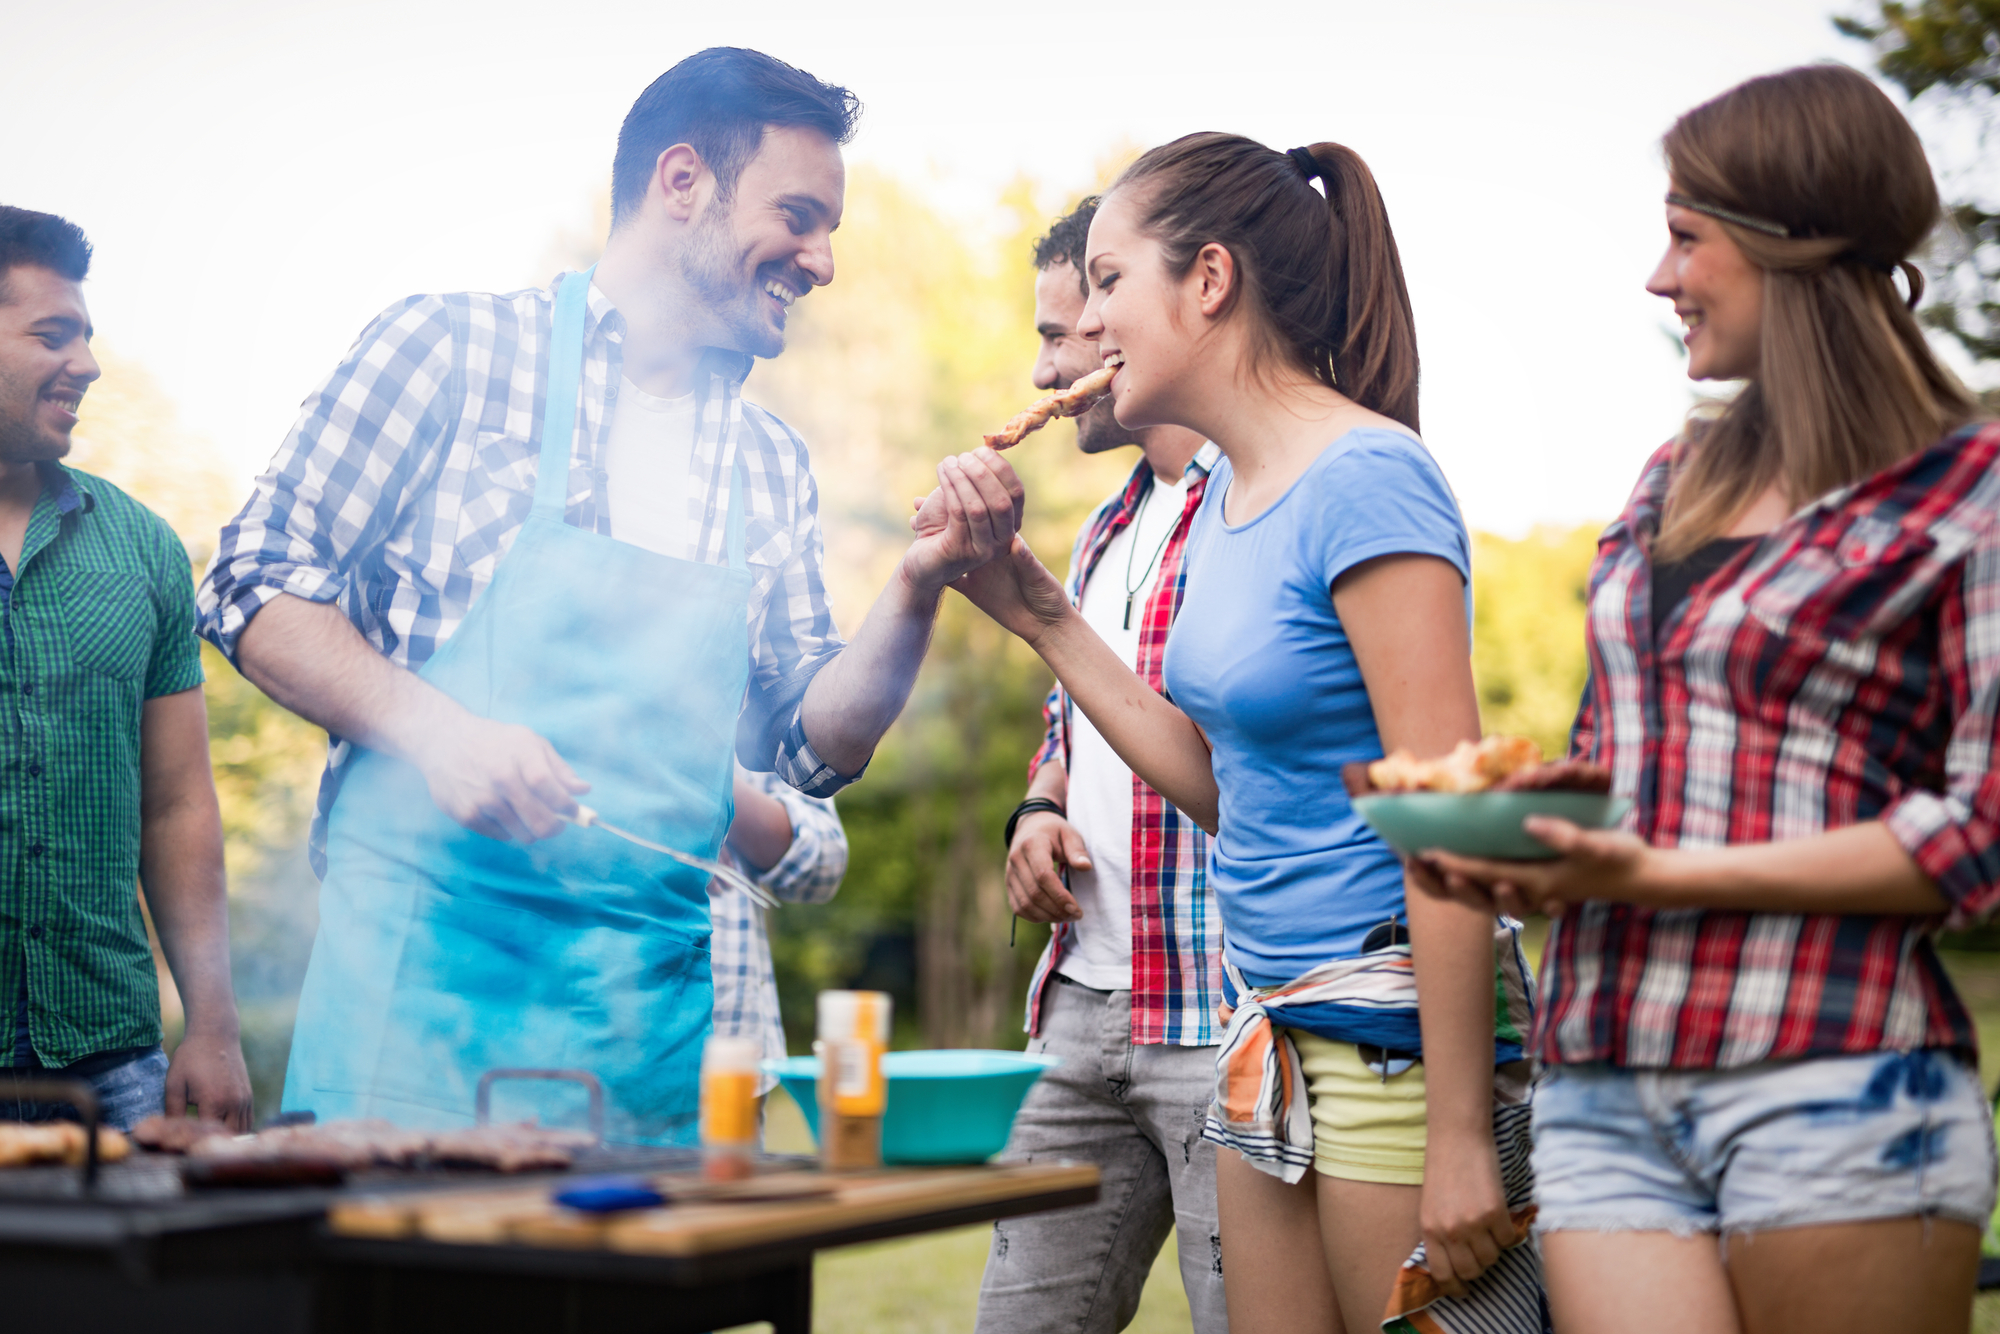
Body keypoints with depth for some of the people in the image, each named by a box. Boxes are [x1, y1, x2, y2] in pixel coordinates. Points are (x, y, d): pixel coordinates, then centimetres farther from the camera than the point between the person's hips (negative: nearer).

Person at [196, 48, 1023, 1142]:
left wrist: (916, 592, -3)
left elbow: (812, 749, 13)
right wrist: (431, 726, -17)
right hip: (426, 960, -4)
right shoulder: (455, 347, 1)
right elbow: (255, 588, -2)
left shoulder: (773, 469, 15)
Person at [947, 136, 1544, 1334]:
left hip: (1396, 1029, -9)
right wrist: (1037, 613, 10)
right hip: (1273, 1029, 9)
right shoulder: (1227, 493, 11)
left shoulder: (1366, 481, -16)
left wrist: (1461, 1138, -22)